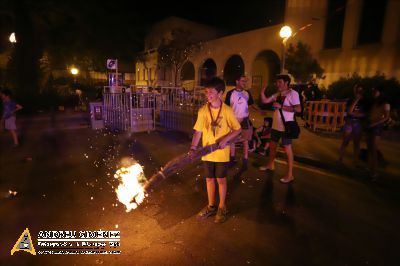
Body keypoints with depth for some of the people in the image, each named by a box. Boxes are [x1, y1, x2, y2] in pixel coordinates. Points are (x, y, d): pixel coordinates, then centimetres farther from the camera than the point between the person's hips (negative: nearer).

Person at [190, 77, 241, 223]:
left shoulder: (227, 110, -10)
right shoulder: (202, 111, -4)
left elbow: (237, 129, -4)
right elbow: (198, 131, -3)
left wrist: (226, 139, -20)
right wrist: (193, 147, -16)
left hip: (222, 153, -3)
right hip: (207, 153, 3)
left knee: (221, 179, 10)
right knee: (209, 179, 14)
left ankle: (222, 208, 30)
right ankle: (211, 206, 34)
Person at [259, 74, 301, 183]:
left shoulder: (292, 93, -12)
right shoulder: (277, 94, 11)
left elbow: (298, 109, -23)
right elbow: (265, 100, 8)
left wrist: (281, 106, -23)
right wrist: (262, 90, -5)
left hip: (286, 126, -8)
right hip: (276, 125, 8)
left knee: (287, 149, -1)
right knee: (272, 145, 20)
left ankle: (290, 174, 8)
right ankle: (270, 165, 41)